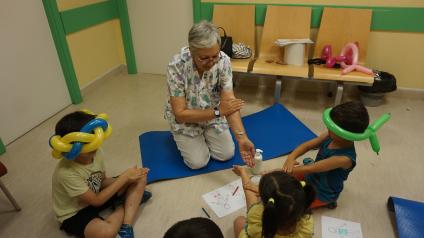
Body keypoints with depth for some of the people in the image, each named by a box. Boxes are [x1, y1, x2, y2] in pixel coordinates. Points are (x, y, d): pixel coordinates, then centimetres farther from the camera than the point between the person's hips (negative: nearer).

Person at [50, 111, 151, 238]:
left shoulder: (94, 154, -15)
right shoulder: (66, 173, -34)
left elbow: (103, 182, -2)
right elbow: (96, 201, -26)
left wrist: (128, 177, -20)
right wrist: (124, 177, -24)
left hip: (95, 195, 7)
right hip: (74, 214, -7)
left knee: (139, 177, -6)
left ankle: (126, 226, -14)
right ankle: (125, 203, -5)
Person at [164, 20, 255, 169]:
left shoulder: (223, 61, -24)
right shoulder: (176, 66, -33)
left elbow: (229, 102, -28)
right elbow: (180, 114, -29)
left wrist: (242, 137, -41)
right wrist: (218, 111, -33)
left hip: (212, 114, 3)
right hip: (184, 119, -2)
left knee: (227, 154, -2)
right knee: (198, 162, -9)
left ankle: (204, 134, 25)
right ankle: (181, 138, 21)